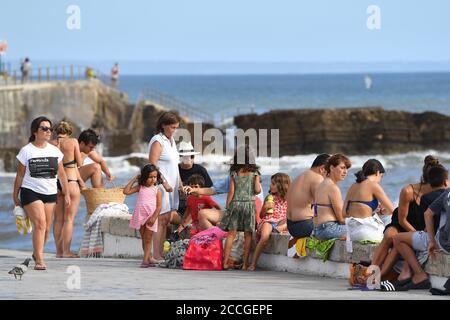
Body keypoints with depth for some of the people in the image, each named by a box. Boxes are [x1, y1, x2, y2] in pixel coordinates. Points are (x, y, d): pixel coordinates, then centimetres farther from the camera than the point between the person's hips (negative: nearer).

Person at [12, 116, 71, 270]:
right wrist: (15, 196, 2)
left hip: (50, 193, 5)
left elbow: (62, 174, 13)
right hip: (31, 192, -5)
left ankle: (37, 253, 31)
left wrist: (67, 194, 11)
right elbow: (19, 175, 1)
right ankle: (39, 260, -17)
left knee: (46, 228, 7)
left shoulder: (55, 151, 8)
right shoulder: (26, 151, -3)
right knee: (40, 224, -18)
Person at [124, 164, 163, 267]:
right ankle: (149, 258, 13)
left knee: (148, 239, -2)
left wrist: (154, 217, -18)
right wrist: (134, 180, 3)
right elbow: (126, 191, 2)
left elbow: (159, 206, -7)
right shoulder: (140, 187, 8)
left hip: (151, 217, -3)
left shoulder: (157, 190, -1)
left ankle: (145, 260, -4)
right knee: (143, 238, 7)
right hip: (140, 216, 3)